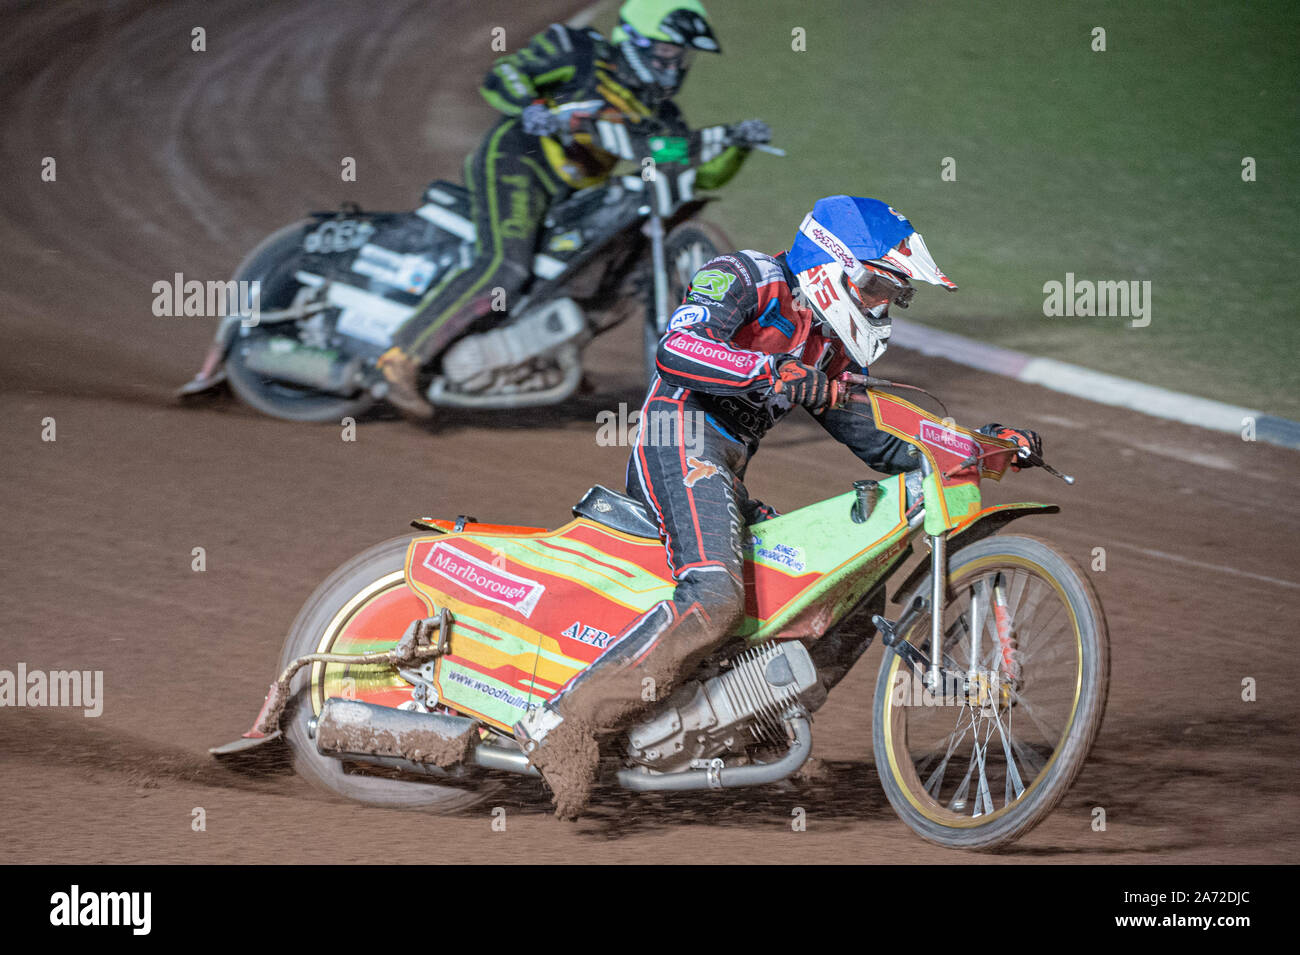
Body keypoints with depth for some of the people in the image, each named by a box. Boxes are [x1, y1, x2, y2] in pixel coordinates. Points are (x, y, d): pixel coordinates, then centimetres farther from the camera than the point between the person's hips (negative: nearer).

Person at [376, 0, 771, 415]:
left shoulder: (655, 115, 13)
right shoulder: (581, 53, -5)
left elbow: (703, 173, 11)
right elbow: (500, 77, -8)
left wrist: (737, 142, -7)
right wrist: (532, 110, -27)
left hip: (562, 197, 9)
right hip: (512, 163, -9)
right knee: (504, 268, -30)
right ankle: (404, 355, -30)